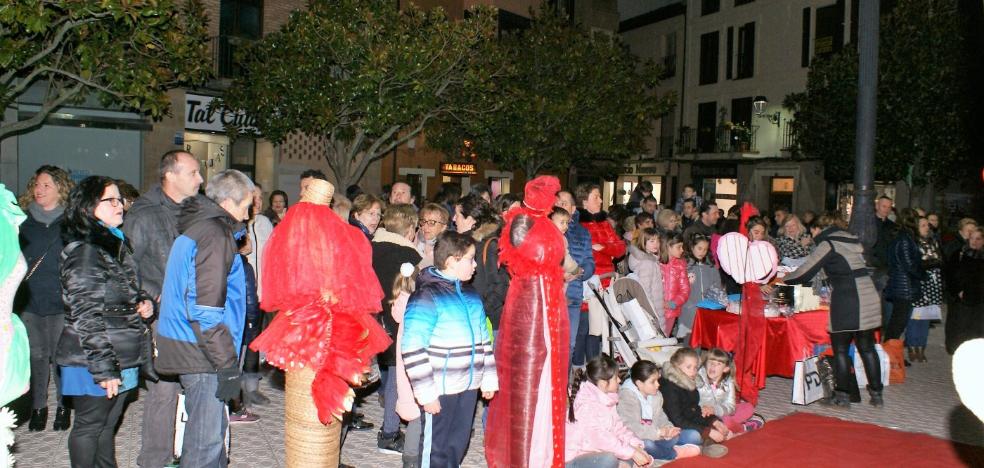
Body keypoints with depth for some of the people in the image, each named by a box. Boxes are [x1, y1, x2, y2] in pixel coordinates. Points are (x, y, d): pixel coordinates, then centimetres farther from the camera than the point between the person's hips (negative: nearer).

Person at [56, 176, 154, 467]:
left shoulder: (115, 243, 13)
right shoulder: (84, 250, -15)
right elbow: (86, 316, -20)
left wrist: (143, 301, 4)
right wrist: (103, 367, -21)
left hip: (120, 356, 9)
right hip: (94, 358, -9)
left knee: (108, 423, 18)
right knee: (89, 426, 5)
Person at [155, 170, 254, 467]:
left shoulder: (195, 227, 16)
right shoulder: (215, 234, -15)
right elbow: (207, 307, -22)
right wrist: (227, 364, -19)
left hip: (187, 346, 10)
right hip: (200, 353, -10)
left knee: (211, 428, 20)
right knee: (206, 437, -2)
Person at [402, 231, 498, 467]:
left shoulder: (470, 294, 12)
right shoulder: (426, 296, -13)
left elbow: (484, 339, 19)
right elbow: (413, 349, -18)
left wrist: (489, 378, 15)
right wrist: (425, 392, -18)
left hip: (469, 386, 7)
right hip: (440, 390, -7)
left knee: (458, 447, 17)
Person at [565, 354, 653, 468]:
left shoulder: (606, 399, 3)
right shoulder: (586, 404, -24)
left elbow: (617, 426, 2)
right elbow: (600, 438, -28)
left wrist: (636, 445, -12)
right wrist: (632, 453, -26)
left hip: (594, 452, 9)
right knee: (609, 459, -33)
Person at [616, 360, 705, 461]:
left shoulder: (656, 395, 10)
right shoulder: (626, 396, -16)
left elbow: (660, 418, 10)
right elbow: (630, 427, -27)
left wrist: (668, 429, -14)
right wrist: (659, 432, -29)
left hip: (656, 439, 8)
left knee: (694, 435, 3)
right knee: (647, 445, -42)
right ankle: (676, 453, -15)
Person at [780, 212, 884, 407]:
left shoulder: (827, 244, -5)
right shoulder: (851, 240, 17)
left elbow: (805, 272, -5)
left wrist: (785, 279, 11)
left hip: (845, 302, -7)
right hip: (869, 299, 7)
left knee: (840, 349, 3)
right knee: (867, 348, 13)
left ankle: (842, 396, 7)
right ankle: (876, 393, 17)